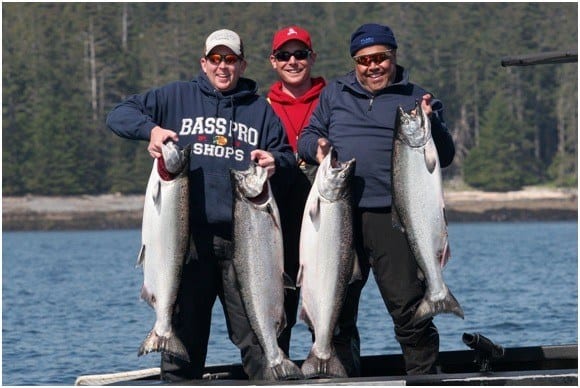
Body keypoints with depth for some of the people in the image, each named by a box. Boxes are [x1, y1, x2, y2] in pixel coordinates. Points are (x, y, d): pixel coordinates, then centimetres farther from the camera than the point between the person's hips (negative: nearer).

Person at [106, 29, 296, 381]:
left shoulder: (261, 110, 18)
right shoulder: (177, 97, 14)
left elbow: (288, 161, 15)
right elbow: (119, 114, 11)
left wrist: (275, 163, -9)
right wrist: (150, 128, -10)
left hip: (243, 240, 1)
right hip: (189, 236, 0)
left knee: (256, 334, -4)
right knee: (184, 333, 2)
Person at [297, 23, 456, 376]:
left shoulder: (417, 99, 12)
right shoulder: (334, 94, 19)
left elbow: (445, 156, 8)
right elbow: (307, 136, 18)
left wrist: (430, 125, -12)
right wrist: (316, 147, -5)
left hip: (393, 218, -3)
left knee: (409, 311, -8)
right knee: (336, 309, 8)